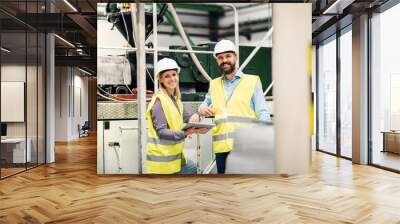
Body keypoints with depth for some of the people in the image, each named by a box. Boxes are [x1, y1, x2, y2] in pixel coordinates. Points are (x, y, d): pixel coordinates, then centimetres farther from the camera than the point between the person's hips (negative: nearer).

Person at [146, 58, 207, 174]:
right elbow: (161, 132, -23)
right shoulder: (159, 100, -17)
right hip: (162, 158, -9)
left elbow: (187, 116, 14)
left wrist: (194, 116, -10)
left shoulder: (175, 98, 10)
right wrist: (186, 133, -35)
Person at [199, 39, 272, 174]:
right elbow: (205, 103, 29)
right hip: (222, 147, 4)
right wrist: (203, 109, 4)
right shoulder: (214, 84, 15)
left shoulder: (252, 81, 4)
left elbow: (262, 113, 0)